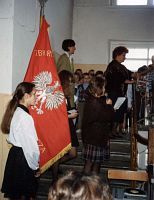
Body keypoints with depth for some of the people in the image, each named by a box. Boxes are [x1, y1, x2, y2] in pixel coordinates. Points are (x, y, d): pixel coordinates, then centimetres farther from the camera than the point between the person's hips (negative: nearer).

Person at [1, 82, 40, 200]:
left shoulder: (15, 112, 5)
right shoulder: (25, 117, -22)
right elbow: (30, 145, -20)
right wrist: (36, 166, -8)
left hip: (15, 153, 9)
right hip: (23, 157, -9)